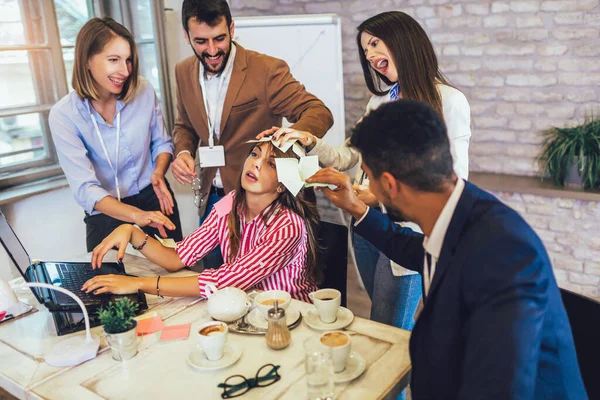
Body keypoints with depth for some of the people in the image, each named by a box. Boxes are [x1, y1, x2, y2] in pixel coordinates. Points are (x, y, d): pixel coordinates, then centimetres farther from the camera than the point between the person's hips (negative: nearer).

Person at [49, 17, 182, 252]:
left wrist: (158, 173, -18)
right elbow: (85, 189, -23)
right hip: (107, 216, -2)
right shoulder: (64, 115, -19)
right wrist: (138, 216, -38)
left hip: (155, 199, 3)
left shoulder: (144, 91, -12)